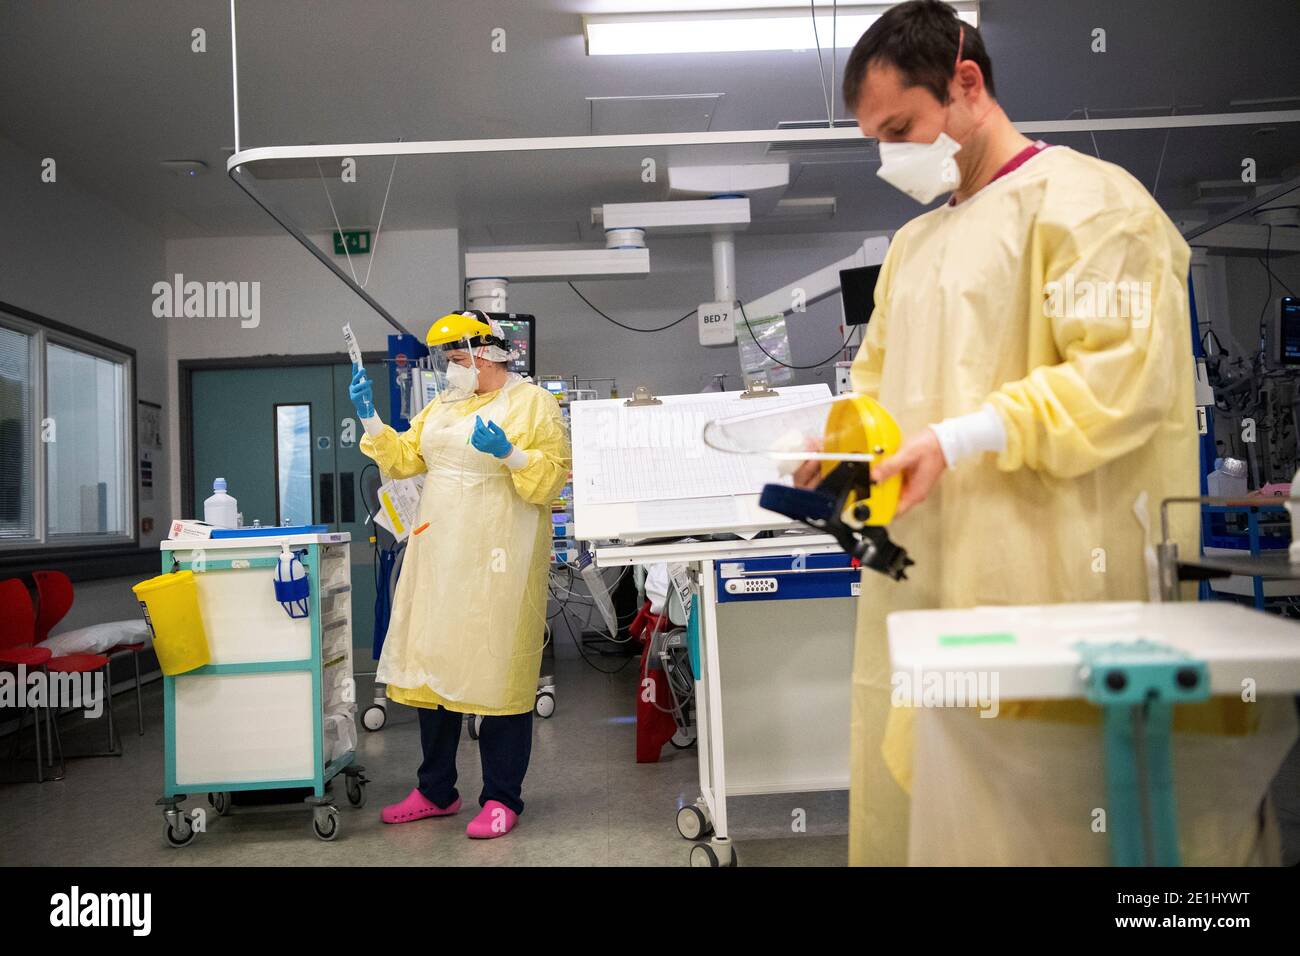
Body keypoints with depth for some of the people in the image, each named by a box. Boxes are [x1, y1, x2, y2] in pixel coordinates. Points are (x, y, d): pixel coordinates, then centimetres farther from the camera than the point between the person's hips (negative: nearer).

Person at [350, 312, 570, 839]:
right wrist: (370, 417, 5)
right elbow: (403, 458, 15)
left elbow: (554, 475, -10)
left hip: (498, 558, -7)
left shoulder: (534, 402, -3)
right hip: (438, 555, 7)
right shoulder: (442, 406, 17)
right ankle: (436, 791, 24)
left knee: (497, 672, -2)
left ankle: (501, 799, 11)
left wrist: (508, 453, -25)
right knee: (434, 667, 10)